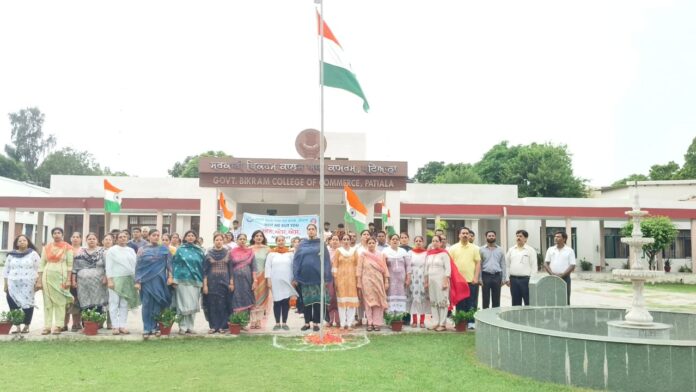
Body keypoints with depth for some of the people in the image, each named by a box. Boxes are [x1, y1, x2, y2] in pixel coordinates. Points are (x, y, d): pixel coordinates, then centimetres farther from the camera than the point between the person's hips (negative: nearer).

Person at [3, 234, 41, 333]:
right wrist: (6, 284, 9)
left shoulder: (33, 254, 4)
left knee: (27, 304, -4)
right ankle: (17, 326, 5)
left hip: (28, 284, -2)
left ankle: (26, 326, 5)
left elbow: (38, 269, 1)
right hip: (13, 284, 3)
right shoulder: (11, 255, 12)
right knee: (14, 305, -4)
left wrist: (38, 282, -6)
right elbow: (6, 270, 13)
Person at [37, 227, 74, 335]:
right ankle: (47, 326, 7)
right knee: (47, 301, 3)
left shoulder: (67, 247, 1)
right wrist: (39, 280, 3)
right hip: (48, 276, 3)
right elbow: (42, 265, 9)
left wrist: (68, 279, -10)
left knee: (60, 301, -1)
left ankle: (59, 326, 2)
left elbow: (70, 264, -2)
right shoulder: (46, 247, 9)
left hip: (61, 276, -3)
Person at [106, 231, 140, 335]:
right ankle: (115, 326, 1)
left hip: (128, 280, 4)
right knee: (114, 303, -3)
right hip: (115, 279, -3)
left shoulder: (131, 250, 15)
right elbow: (108, 266, -2)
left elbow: (135, 265, 13)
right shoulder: (112, 250, 3)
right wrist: (109, 280, -11)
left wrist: (136, 279, 6)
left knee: (125, 304, 5)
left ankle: (123, 325, 8)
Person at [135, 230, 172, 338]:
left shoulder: (164, 249, 6)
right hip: (146, 280, 0)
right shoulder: (142, 249, 5)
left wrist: (170, 276, -6)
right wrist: (137, 281, -3)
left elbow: (169, 263, 5)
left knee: (158, 304, 2)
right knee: (147, 304, 1)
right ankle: (147, 328, 6)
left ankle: (156, 327, 11)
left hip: (159, 281, 0)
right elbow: (138, 266, 3)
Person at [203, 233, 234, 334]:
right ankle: (213, 326, 9)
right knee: (212, 305, 1)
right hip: (212, 282, 0)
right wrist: (205, 285, -5)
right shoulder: (209, 254, 3)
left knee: (223, 305, 0)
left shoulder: (228, 253, 5)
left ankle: (222, 326, 8)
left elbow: (231, 269, 5)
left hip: (224, 282, 0)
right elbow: (205, 270, 2)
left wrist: (231, 283, -1)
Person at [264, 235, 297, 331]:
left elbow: (293, 266, 5)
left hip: (287, 281, 1)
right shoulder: (271, 253, 4)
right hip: (275, 281, -1)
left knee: (286, 302, 2)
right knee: (277, 302, 2)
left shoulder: (290, 253, 6)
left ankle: (284, 323, 10)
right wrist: (269, 280, -5)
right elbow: (268, 267, 2)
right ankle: (277, 323, 9)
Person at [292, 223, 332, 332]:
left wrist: (326, 277, -7)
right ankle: (307, 322, 15)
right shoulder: (302, 244, 9)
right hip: (305, 276, 2)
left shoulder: (321, 244, 4)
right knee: (306, 300, 6)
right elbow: (296, 260, 7)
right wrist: (295, 277, -1)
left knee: (317, 300, 0)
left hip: (318, 276, -2)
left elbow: (326, 260, 0)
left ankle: (316, 323, 8)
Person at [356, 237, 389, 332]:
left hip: (378, 281, 2)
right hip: (367, 281, -2)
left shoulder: (380, 255, 8)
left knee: (378, 302, 1)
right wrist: (359, 283, -4)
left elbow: (385, 269, 8)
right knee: (368, 302, -1)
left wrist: (386, 281, 3)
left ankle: (377, 323, 7)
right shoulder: (363, 254, 2)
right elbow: (359, 269, 0)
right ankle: (370, 323, 4)